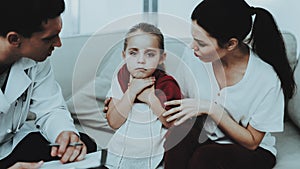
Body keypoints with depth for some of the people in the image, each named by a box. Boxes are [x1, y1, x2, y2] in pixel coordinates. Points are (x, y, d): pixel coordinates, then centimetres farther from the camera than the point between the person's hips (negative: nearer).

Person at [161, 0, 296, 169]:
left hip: (254, 151, -2)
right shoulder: (193, 60, -12)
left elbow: (252, 142, -13)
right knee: (174, 154, -31)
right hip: (204, 135, 3)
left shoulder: (267, 80, -24)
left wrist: (211, 109, -25)